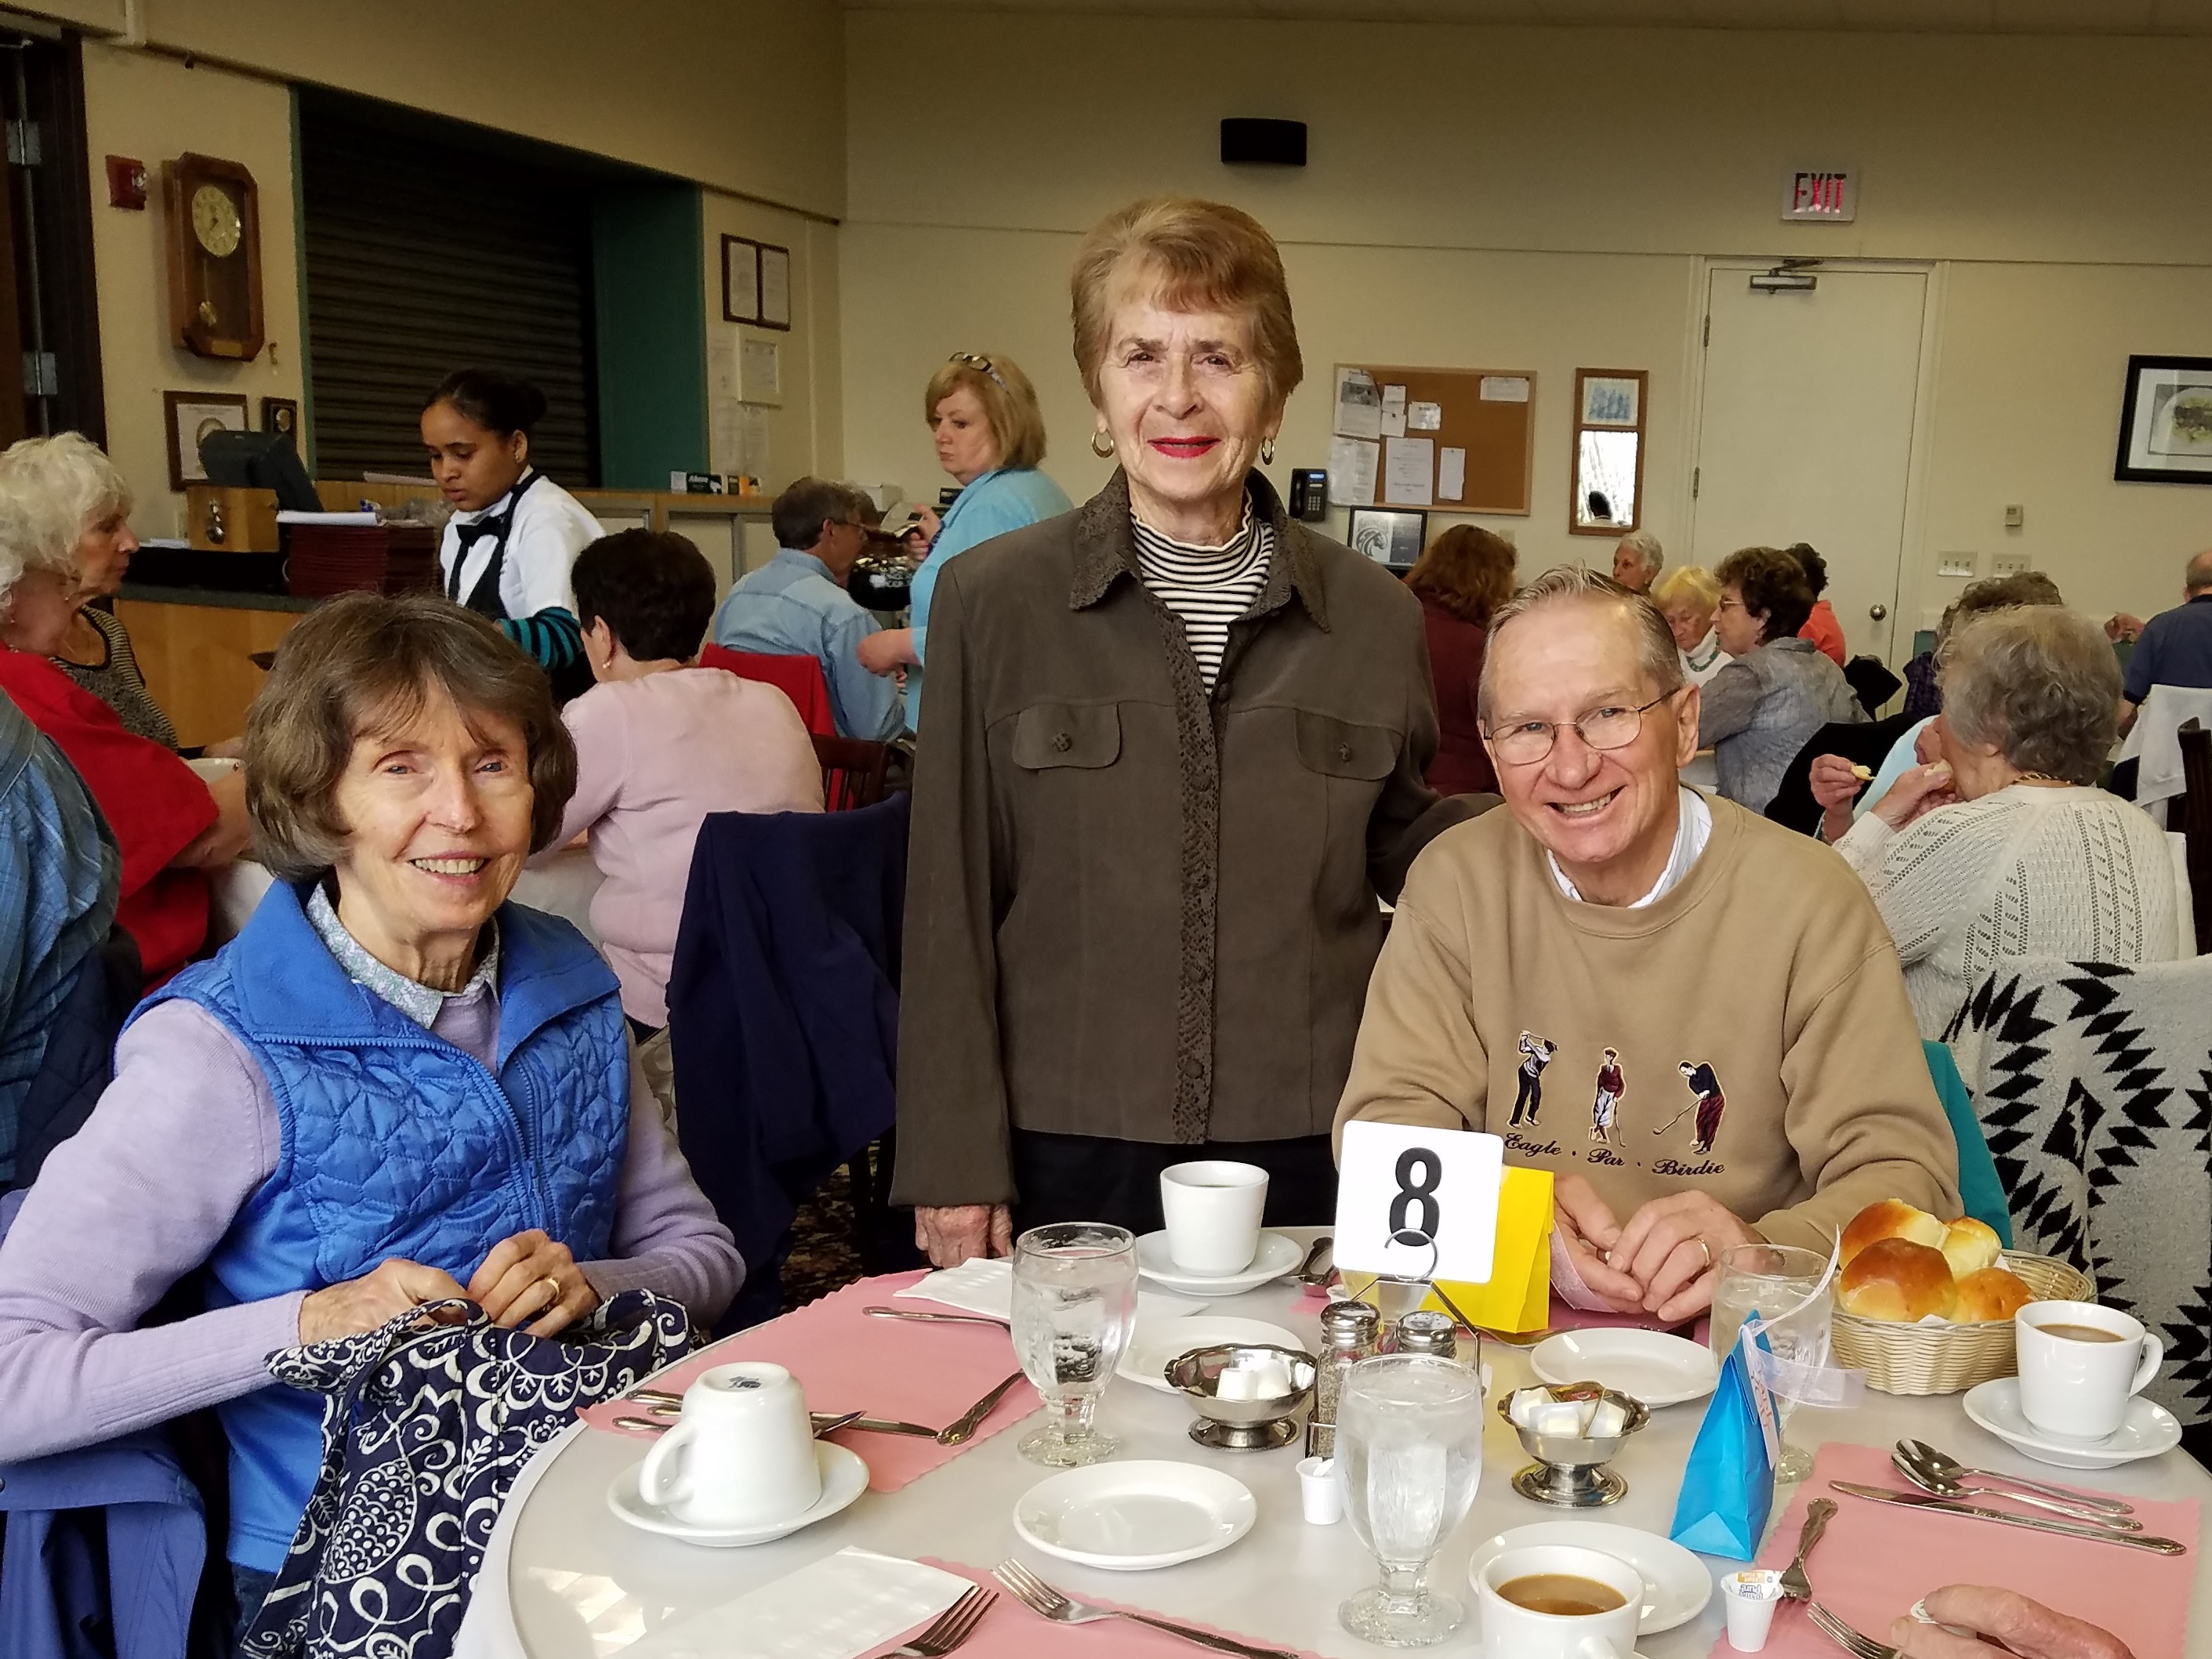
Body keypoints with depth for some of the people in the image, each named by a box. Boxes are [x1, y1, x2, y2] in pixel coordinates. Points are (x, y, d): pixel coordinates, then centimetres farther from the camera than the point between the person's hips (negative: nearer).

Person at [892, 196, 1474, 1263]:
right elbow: (951, 906, -1)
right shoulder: (992, 601, -3)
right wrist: (954, 1161, -3)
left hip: (1309, 1160, 2)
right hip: (1069, 1153, -1)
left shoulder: (1375, 618, 3)